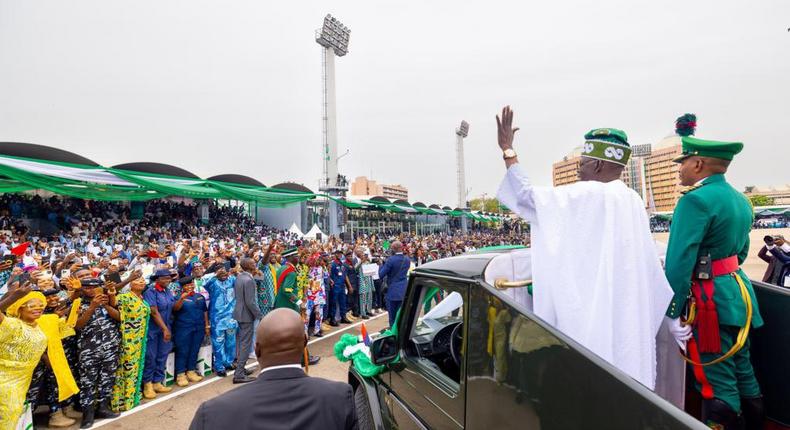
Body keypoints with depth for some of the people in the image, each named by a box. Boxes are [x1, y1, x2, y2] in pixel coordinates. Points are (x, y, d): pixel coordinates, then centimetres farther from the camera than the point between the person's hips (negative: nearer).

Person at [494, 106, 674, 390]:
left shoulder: (587, 195, -16)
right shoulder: (633, 200, 8)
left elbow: (526, 196, -18)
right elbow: (648, 263, 14)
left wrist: (507, 149, -10)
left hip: (593, 307, -8)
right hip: (626, 309, 8)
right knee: (624, 363, 18)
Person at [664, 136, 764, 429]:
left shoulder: (696, 200, -19)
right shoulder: (741, 200, 11)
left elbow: (679, 262, -24)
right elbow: (740, 252, 21)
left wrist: (671, 312, -19)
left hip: (712, 302, -9)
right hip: (738, 294, 10)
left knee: (718, 386, 2)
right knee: (743, 374, 21)